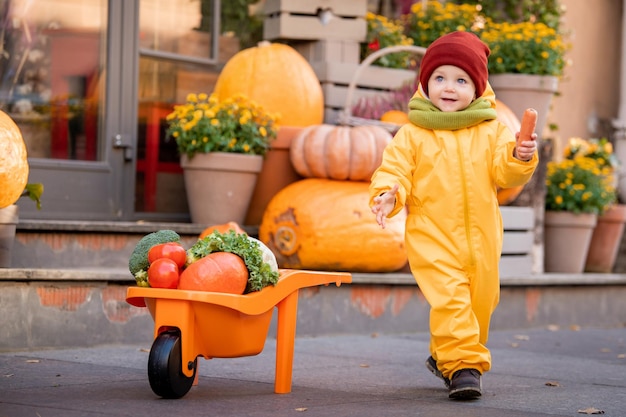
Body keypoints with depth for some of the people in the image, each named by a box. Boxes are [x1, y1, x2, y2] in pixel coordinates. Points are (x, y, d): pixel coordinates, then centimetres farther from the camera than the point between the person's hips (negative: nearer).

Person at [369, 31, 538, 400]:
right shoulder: (413, 135, 1)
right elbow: (394, 170, -1)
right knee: (449, 298, -19)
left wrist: (519, 157, -23)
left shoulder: (492, 131, 5)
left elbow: (504, 173, -2)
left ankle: (444, 355, 32)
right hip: (432, 236, -3)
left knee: (480, 301, 12)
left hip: (481, 237, 3)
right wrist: (388, 194, -21)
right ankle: (463, 364, -16)